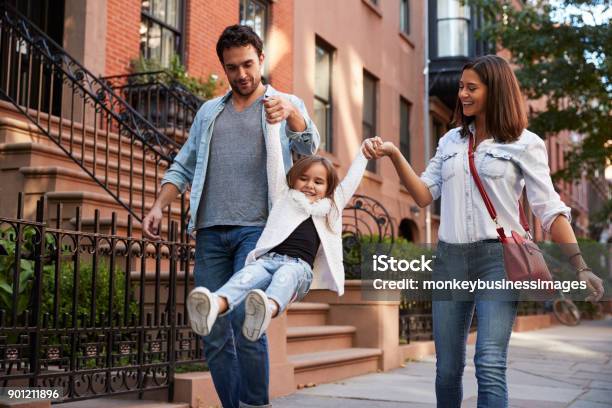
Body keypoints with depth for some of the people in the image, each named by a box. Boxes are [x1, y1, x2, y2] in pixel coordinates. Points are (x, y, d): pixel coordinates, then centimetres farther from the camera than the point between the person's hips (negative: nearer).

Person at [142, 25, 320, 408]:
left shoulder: (286, 105, 9)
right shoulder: (209, 111, 22)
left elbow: (309, 145, -10)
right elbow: (184, 166, 22)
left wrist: (290, 113, -32)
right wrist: (159, 206, 6)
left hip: (256, 229, -4)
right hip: (210, 233, 4)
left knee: (245, 320, -19)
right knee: (214, 334, 2)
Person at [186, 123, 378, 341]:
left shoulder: (330, 209, 30)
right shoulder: (283, 197, 27)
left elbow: (351, 180, 35)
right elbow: (274, 159, 24)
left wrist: (364, 153, 38)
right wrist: (273, 124, 23)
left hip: (300, 267, 0)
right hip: (268, 258, 1)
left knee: (285, 274, -37)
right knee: (249, 273, -34)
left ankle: (269, 309, -70)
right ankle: (215, 305, -64)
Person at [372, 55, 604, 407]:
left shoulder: (524, 143, 0)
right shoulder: (451, 141, 14)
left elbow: (550, 209, -4)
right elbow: (424, 195, 8)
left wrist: (580, 266, -12)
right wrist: (395, 156, -5)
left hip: (498, 258, -4)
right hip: (450, 259, 5)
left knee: (490, 366, -17)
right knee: (447, 370, 9)